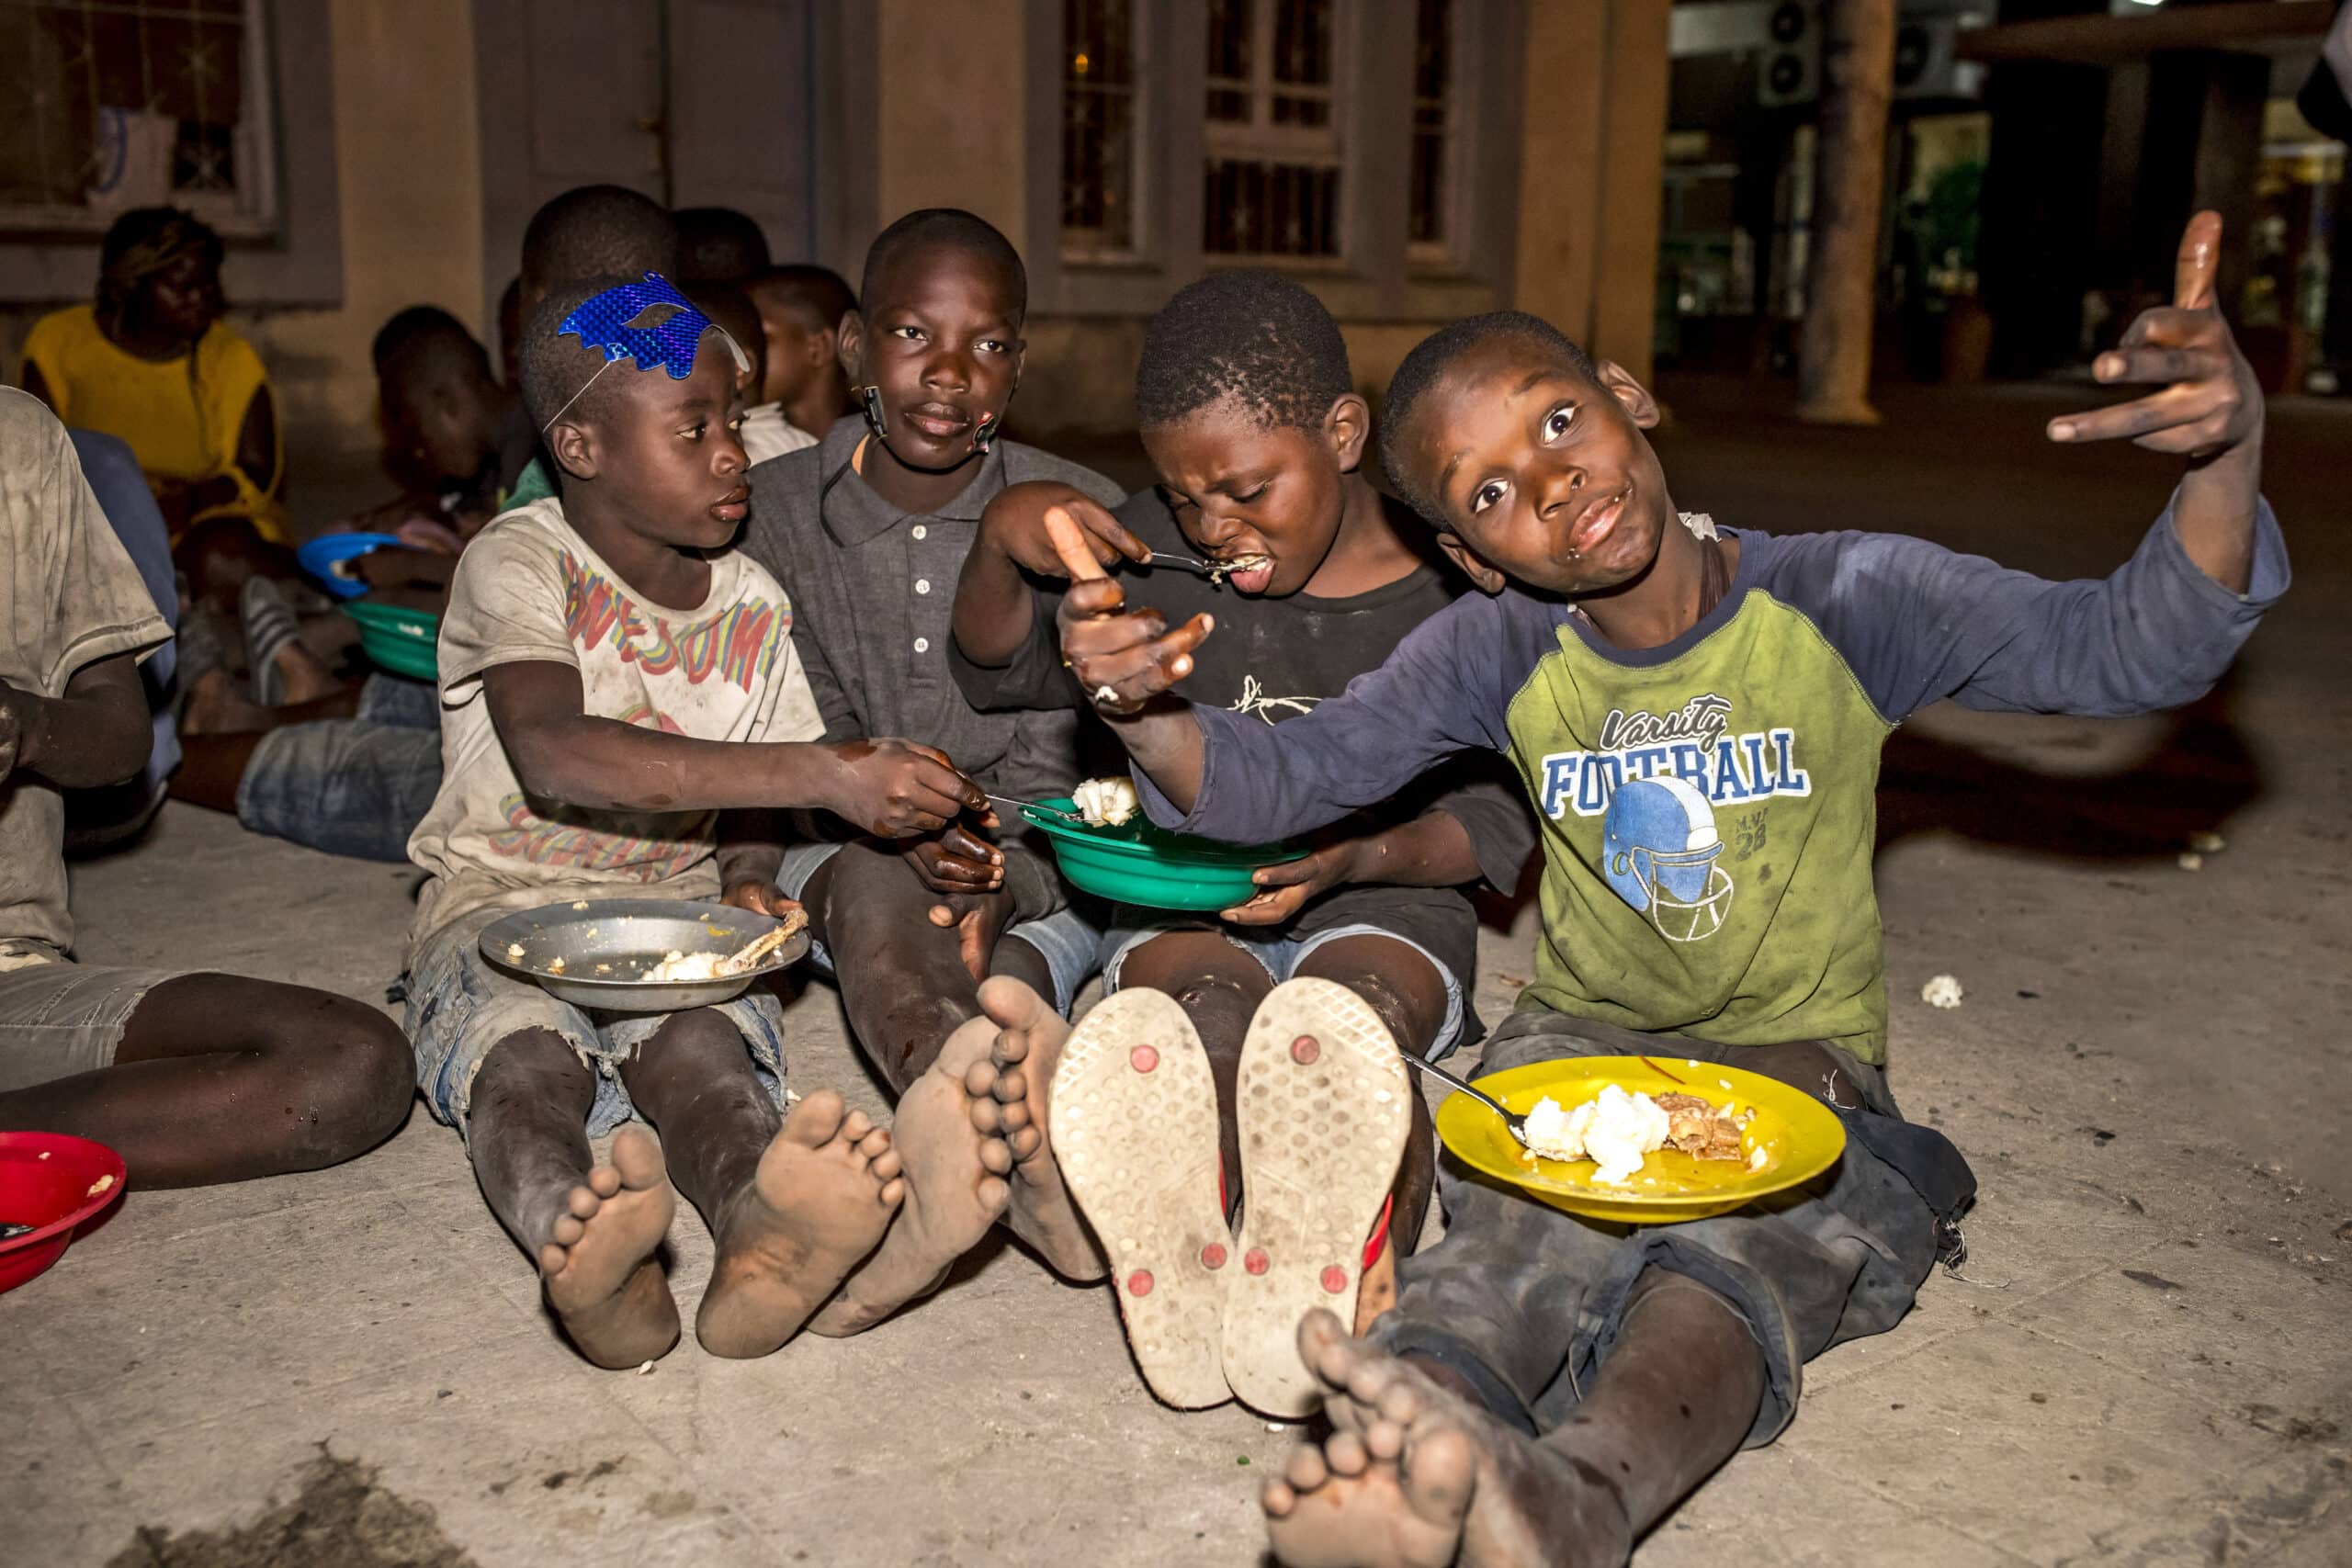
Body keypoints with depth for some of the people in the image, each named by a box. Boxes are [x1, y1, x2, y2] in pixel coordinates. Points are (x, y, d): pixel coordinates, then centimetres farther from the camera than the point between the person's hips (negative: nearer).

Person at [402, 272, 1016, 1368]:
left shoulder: (752, 608, 9)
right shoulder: (520, 565, -8)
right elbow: (554, 754, -29)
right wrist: (825, 777, -34)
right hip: (502, 904, -1)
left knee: (701, 1046, -33)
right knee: (529, 1055, -35)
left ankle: (761, 1235, -64)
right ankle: (575, 1239, -64)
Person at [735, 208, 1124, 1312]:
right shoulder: (776, 509, -1)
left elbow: (1051, 762, -8)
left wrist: (997, 878, -29)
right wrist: (899, 823, -28)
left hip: (1030, 861, 4)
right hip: (838, 842, -3)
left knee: (1012, 968, -33)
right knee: (875, 889, -38)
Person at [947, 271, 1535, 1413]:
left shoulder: (1452, 592, -2)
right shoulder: (1155, 555, 8)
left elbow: (1496, 820, 0)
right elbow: (998, 673, 18)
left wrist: (1354, 855, -20)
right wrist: (998, 545, -4)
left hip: (1384, 904, -1)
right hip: (1185, 910, 2)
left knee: (1344, 1006, -37)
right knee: (1207, 1000, -35)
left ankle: (1328, 1263, -63)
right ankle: (1184, 1272, -61)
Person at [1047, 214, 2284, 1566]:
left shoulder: (1841, 602, -9)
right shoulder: (1500, 657, -3)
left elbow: (2131, 649, -17)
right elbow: (1277, 781, -5)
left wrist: (2229, 456, -38)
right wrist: (1150, 711, -28)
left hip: (1797, 1050, -1)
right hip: (1583, 1034, 2)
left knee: (1745, 1239, -36)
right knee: (1535, 1224, -33)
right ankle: (1429, 1426, -62)